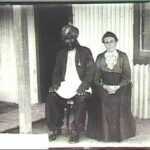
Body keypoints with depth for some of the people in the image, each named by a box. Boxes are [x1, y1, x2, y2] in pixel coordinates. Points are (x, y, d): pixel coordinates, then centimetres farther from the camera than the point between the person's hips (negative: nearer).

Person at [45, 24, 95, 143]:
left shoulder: (85, 52, 6)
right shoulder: (61, 54, 19)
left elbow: (90, 71, -3)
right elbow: (56, 72, 19)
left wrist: (83, 86, -17)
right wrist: (56, 83, -3)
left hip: (79, 87, -3)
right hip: (64, 86, 4)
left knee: (81, 101, -34)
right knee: (50, 99, -22)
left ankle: (76, 131, -17)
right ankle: (55, 128, -5)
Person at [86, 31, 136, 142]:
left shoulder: (123, 56, 7)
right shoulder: (100, 57, 11)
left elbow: (127, 75, 0)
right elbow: (96, 76, 4)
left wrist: (118, 86, -15)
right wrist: (104, 86, -14)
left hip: (121, 87, -1)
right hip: (104, 87, 1)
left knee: (120, 107, -25)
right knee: (103, 106, -24)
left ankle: (120, 133, -8)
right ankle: (103, 133, -9)